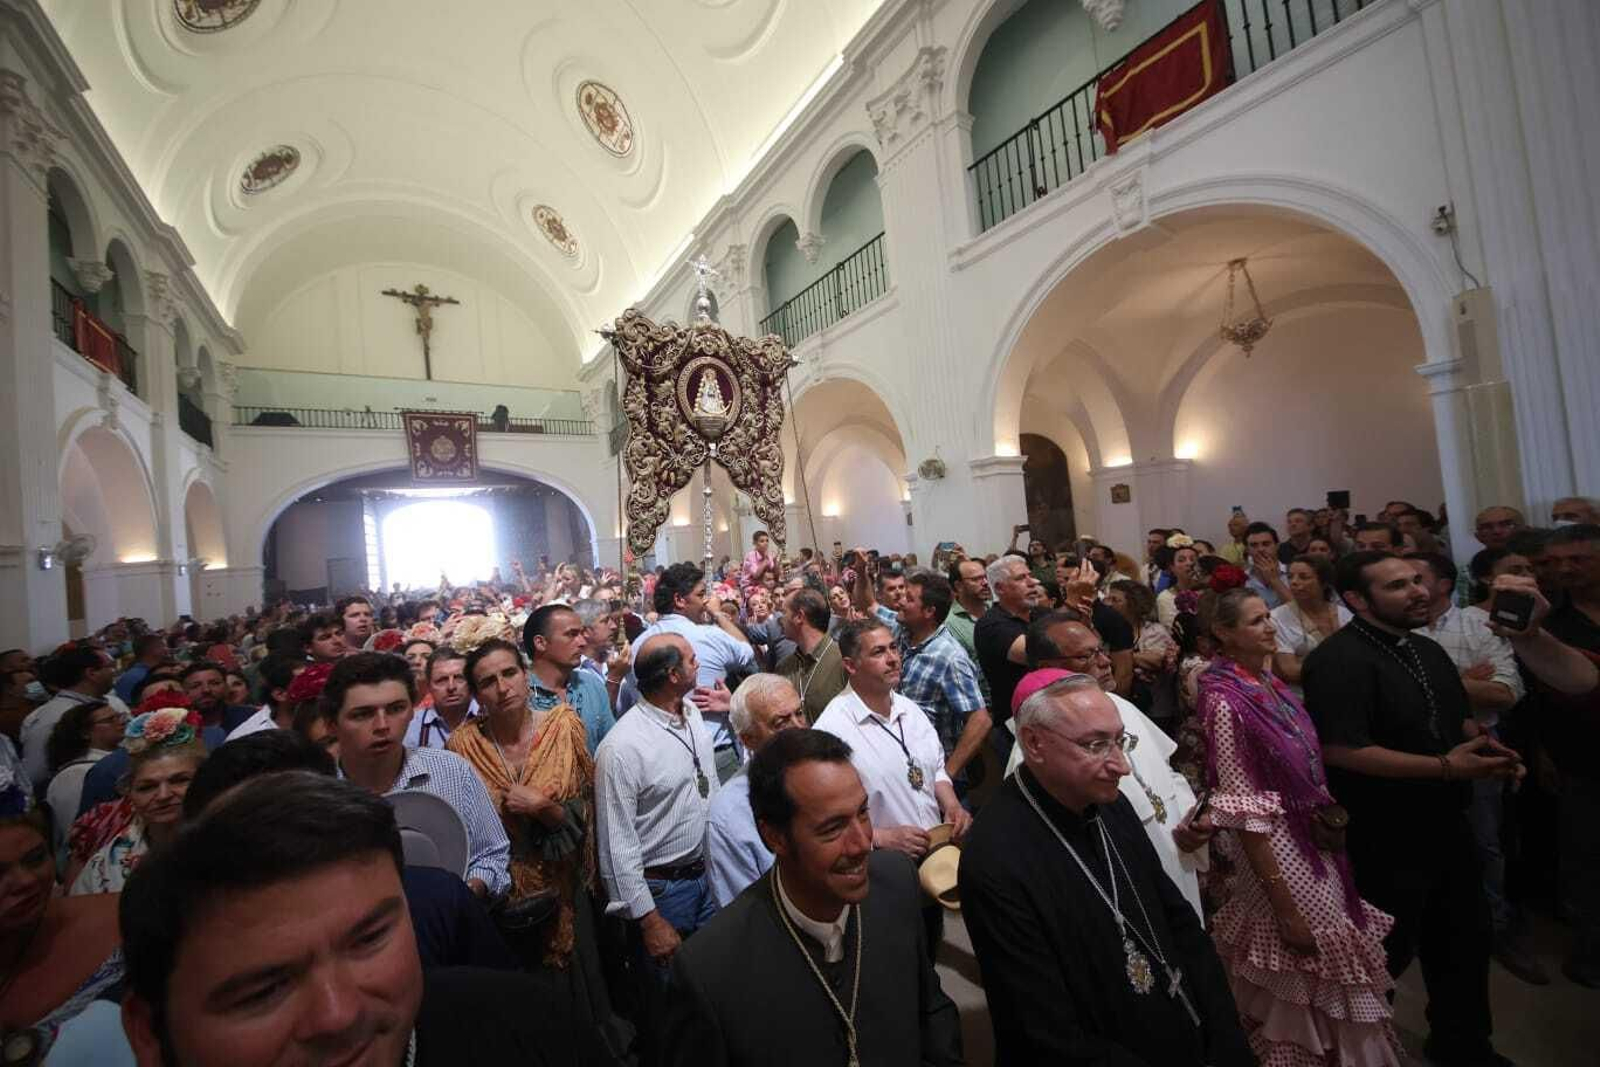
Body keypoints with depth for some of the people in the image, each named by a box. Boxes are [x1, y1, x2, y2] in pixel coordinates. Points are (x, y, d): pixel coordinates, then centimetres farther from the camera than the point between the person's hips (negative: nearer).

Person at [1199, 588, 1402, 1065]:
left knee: (1330, 967, 22)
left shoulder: (1271, 683, 1)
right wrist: (1285, 908, -18)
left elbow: (1304, 768, 12)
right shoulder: (1226, 702, -24)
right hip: (1279, 854, -8)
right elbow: (1244, 813, -22)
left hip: (1316, 844, 8)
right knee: (1308, 983, 10)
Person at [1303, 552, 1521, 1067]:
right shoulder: (1339, 659, -25)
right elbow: (1341, 750, -31)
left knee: (1465, 941, 24)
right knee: (1385, 953, 9)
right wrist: (1445, 767, -27)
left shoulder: (1426, 650, 7)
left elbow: (1458, 720, 20)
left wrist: (1486, 746, -2)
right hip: (1384, 841, -9)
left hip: (1446, 826, 9)